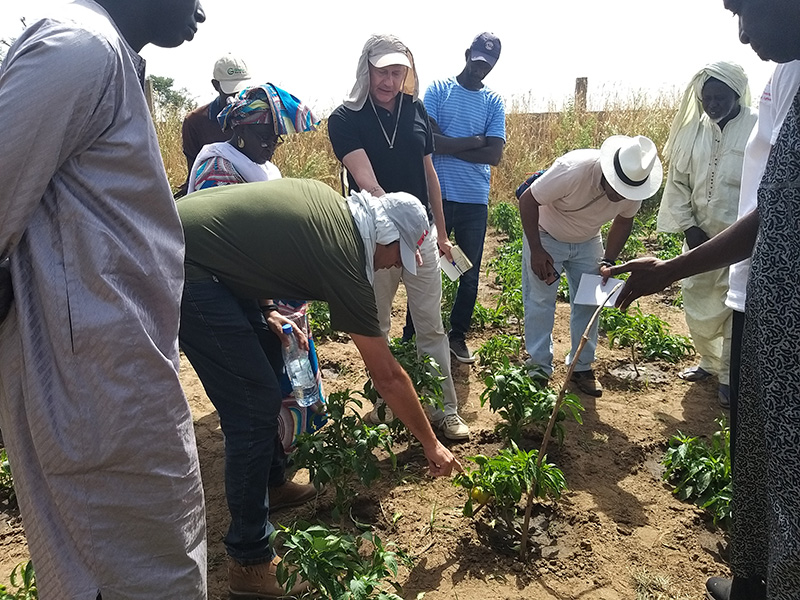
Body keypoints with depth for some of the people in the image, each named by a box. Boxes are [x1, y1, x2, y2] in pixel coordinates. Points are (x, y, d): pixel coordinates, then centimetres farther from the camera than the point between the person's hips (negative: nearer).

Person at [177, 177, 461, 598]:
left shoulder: (327, 201, 9)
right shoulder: (344, 262, -14)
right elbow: (388, 377, -6)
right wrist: (431, 444, 6)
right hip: (185, 266, -10)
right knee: (255, 405, -7)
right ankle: (252, 562, 6)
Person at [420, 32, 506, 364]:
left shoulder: (494, 103, 7)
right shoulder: (438, 90, 2)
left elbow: (494, 154, -6)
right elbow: (428, 140, -13)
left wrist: (448, 146, -10)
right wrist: (474, 141, -8)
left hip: (475, 200, 3)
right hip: (437, 195, -2)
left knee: (470, 274, 10)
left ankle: (458, 335, 26)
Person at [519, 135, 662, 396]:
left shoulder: (634, 186, -20)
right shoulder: (574, 169, -37)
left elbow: (623, 220, 2)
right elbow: (527, 201, -27)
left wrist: (608, 260, -8)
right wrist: (536, 251, -25)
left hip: (587, 242, 5)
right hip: (545, 237, -4)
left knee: (588, 303, 3)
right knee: (540, 302, -5)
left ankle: (582, 368, 15)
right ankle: (539, 367, 8)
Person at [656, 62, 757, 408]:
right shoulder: (693, 132, 5)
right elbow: (677, 182, 9)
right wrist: (687, 227, 1)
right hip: (700, 237, 5)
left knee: (737, 311, 2)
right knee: (698, 305, 13)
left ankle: (729, 377, 18)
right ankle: (709, 362, 35)